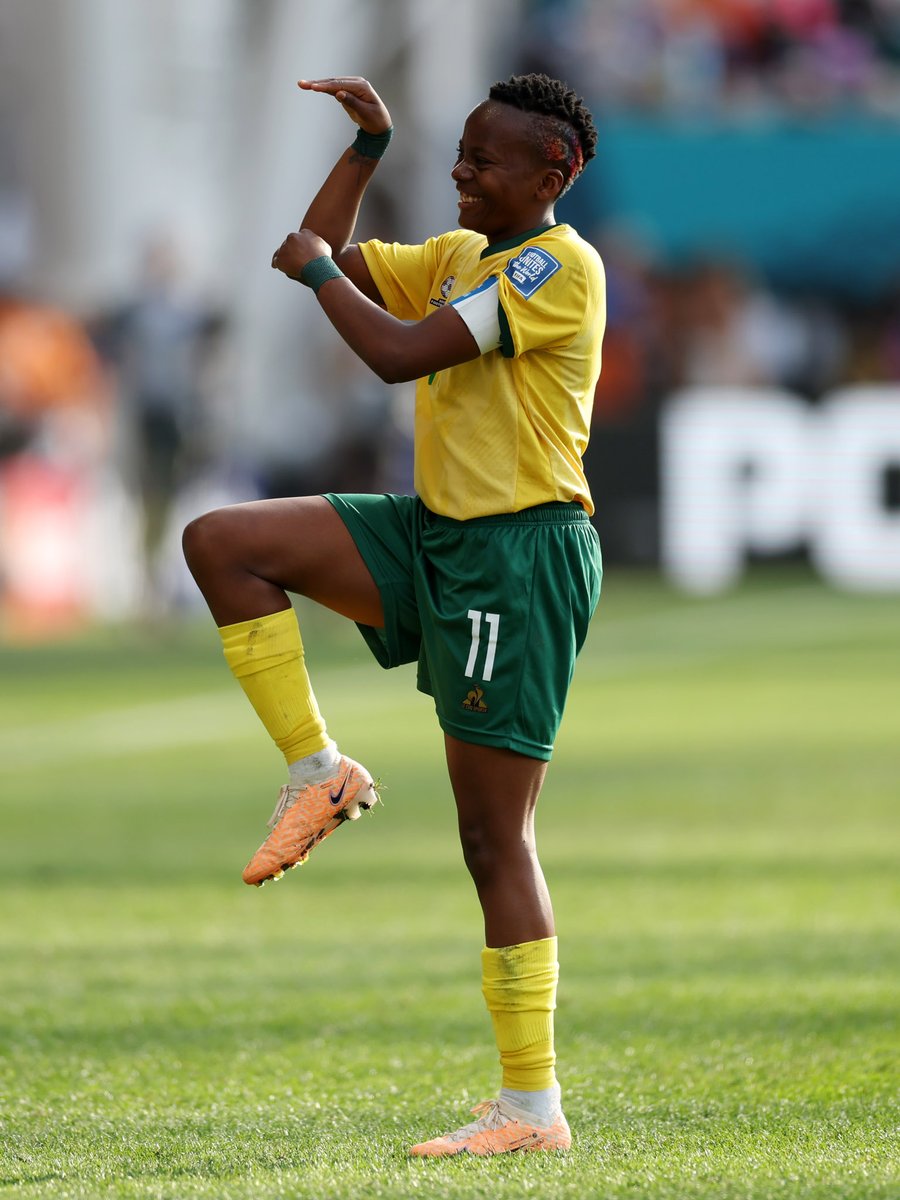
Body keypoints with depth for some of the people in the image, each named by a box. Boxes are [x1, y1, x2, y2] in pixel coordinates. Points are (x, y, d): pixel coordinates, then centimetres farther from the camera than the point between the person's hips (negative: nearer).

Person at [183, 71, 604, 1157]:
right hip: (434, 533, 9)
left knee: (495, 836, -8)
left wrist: (316, 269, -7)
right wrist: (369, 144, 12)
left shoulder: (561, 268, -14)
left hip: (521, 554, -9)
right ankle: (319, 771, 4)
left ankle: (534, 1107, -3)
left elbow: (401, 353, -22)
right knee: (220, 543, -4)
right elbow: (326, 259, 22)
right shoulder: (459, 256, 14)